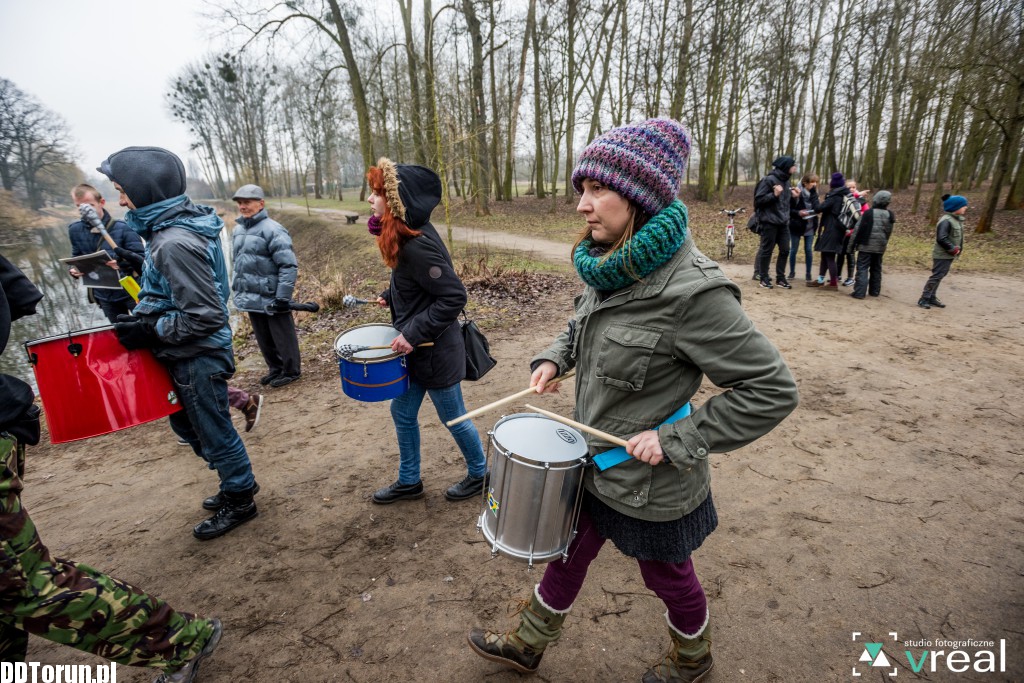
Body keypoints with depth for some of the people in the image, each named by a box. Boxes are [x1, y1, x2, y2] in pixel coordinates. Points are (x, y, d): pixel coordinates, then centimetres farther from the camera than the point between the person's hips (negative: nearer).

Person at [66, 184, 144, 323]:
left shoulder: (122, 227, -16)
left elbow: (141, 257, -17)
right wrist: (74, 269, -10)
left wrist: (121, 263, -34)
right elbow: (77, 257, 11)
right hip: (104, 295, 5)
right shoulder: (75, 230, -1)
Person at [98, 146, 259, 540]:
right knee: (187, 425, 24)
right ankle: (237, 479, 40)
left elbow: (206, 317, -27)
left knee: (213, 433, 8)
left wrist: (150, 330, -17)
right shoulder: (177, 226, 5)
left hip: (197, 359, -10)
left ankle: (240, 502, 28)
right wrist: (145, 316, 9)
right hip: (187, 356, 10)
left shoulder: (175, 244, -26)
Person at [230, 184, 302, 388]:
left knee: (282, 336, 5)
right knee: (263, 338, 17)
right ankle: (275, 368, 33)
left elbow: (288, 265, -18)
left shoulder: (272, 229, -15)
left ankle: (291, 371, 21)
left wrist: (283, 297, -20)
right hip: (251, 298, 8)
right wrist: (239, 288, 19)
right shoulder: (238, 229, 10)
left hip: (271, 298, -7)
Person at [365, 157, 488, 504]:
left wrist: (413, 334, -26)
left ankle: (479, 474, 35)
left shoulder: (418, 245, -26)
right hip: (415, 349, 9)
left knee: (453, 417, 10)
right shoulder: (406, 236, 4)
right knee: (402, 413, 18)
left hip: (435, 352, -9)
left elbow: (454, 296, -28)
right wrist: (391, 296, 12)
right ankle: (409, 481, 37)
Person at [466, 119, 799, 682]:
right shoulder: (609, 266, -5)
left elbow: (772, 390, -23)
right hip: (594, 464, 7)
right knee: (568, 552, 25)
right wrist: (555, 357, -4)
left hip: (650, 486, -6)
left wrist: (677, 440, -23)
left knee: (667, 576, 22)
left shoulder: (690, 288, -29)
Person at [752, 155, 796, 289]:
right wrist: (774, 194, -21)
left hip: (783, 222, 8)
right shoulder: (769, 180, -9)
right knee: (767, 250, 0)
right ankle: (764, 278, 9)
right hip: (770, 221, -7)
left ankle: (780, 277, 16)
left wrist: (794, 196, 6)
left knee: (785, 250, 6)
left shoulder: (785, 181, 15)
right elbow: (758, 199, -13)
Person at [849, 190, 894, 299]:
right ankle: (874, 291, 22)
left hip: (866, 246, -5)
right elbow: (888, 232, 13)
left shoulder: (868, 213, -11)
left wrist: (852, 243, -4)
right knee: (876, 269, 16)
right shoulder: (890, 215, 5)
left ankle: (859, 292, -14)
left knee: (862, 269, -7)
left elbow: (858, 229, -10)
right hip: (880, 247, 6)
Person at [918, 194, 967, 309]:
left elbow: (957, 237, 19)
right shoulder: (946, 221, -20)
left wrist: (956, 249, 5)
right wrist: (953, 249, -19)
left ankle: (931, 298, 21)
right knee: (936, 276, -8)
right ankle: (923, 299, -4)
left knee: (939, 277, 13)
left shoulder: (957, 219, 11)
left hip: (949, 255, 9)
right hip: (942, 255, -9)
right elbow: (941, 239, -27)